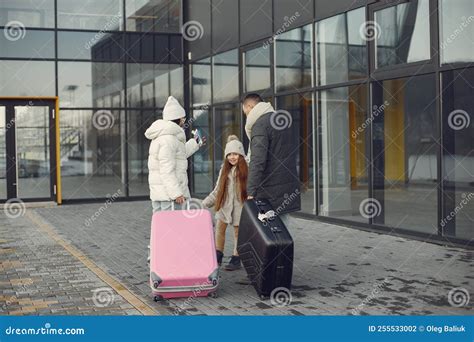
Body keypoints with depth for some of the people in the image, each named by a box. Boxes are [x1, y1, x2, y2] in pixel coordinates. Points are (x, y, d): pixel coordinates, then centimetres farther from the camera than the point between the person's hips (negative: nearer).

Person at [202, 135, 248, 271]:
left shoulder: (246, 170, -9)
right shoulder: (224, 170, 8)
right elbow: (217, 190, 11)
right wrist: (205, 203, 6)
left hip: (240, 205, -4)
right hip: (224, 204, 4)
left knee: (238, 231, 5)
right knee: (219, 227, 3)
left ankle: (236, 259, 16)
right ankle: (218, 256, 18)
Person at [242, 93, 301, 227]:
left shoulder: (260, 124, -10)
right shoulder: (284, 120, 18)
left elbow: (257, 162, -19)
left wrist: (251, 192, -19)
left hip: (270, 193, -9)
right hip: (289, 190, 9)